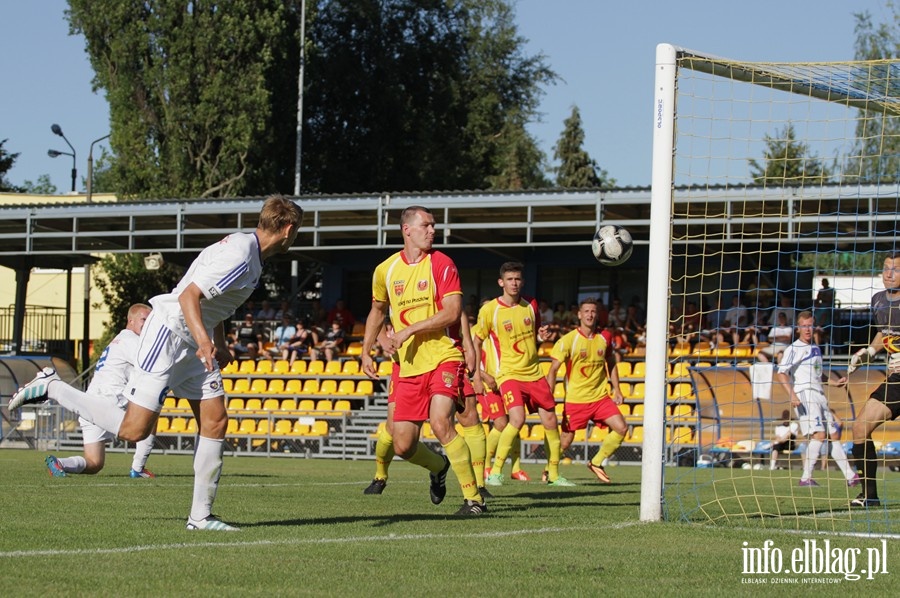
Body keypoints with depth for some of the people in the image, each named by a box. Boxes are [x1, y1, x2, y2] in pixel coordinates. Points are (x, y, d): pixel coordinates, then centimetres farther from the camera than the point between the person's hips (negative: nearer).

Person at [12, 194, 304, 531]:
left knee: (215, 422, 2)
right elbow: (189, 296, -26)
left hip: (197, 342, 10)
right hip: (169, 332, -10)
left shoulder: (247, 250, 12)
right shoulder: (240, 256, -19)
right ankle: (53, 388, -1)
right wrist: (205, 342, -37)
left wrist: (219, 345, 32)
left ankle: (201, 516, 7)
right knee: (134, 430, -13)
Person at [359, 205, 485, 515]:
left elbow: (452, 312, -14)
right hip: (409, 368, 5)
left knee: (441, 423, -26)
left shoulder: (441, 264, -4)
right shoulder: (385, 270, 9)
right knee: (403, 445, 1)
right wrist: (366, 351, 18)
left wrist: (409, 330, -18)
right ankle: (439, 467, 36)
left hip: (444, 358, -5)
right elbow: (378, 310, 27)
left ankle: (474, 498, -16)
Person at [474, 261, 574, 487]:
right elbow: (477, 342, 4)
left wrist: (541, 336, -3)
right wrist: (478, 373, -4)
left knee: (550, 421, 4)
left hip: (534, 373, 5)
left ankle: (554, 474, 18)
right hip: (508, 373, -5)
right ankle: (495, 472, -13)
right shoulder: (489, 310, -7)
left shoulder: (531, 305, 6)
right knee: (517, 419, -24)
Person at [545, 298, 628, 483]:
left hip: (601, 397, 4)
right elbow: (553, 369, -8)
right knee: (565, 441, -1)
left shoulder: (604, 338, 4)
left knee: (621, 428, -10)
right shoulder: (568, 340, -9)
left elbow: (611, 364, 19)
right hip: (575, 399, -4)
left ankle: (596, 463, 7)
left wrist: (616, 389, 13)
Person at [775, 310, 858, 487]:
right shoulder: (794, 349, -5)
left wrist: (834, 383, 24)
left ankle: (851, 477, 12)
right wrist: (792, 395, -26)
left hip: (819, 395, 8)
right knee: (819, 434, -20)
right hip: (804, 395, -8)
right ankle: (806, 478, -19)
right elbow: (781, 373, -15)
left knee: (833, 434, 9)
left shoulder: (816, 348, 20)